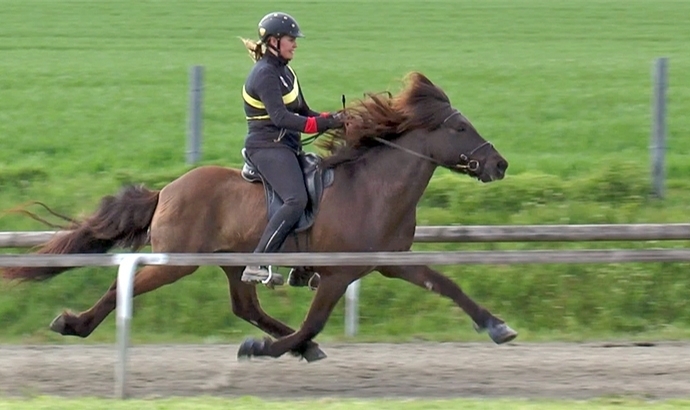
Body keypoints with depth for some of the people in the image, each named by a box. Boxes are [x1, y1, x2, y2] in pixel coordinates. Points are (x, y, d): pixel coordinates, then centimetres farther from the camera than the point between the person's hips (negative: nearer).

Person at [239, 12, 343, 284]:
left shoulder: (284, 72, 16)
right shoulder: (265, 75, -15)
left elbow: (302, 112, 19)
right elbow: (280, 117, -26)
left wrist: (332, 119, 1)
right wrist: (323, 124, -29)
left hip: (286, 147, 10)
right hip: (267, 147, -10)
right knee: (296, 200, -27)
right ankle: (257, 265, -32)